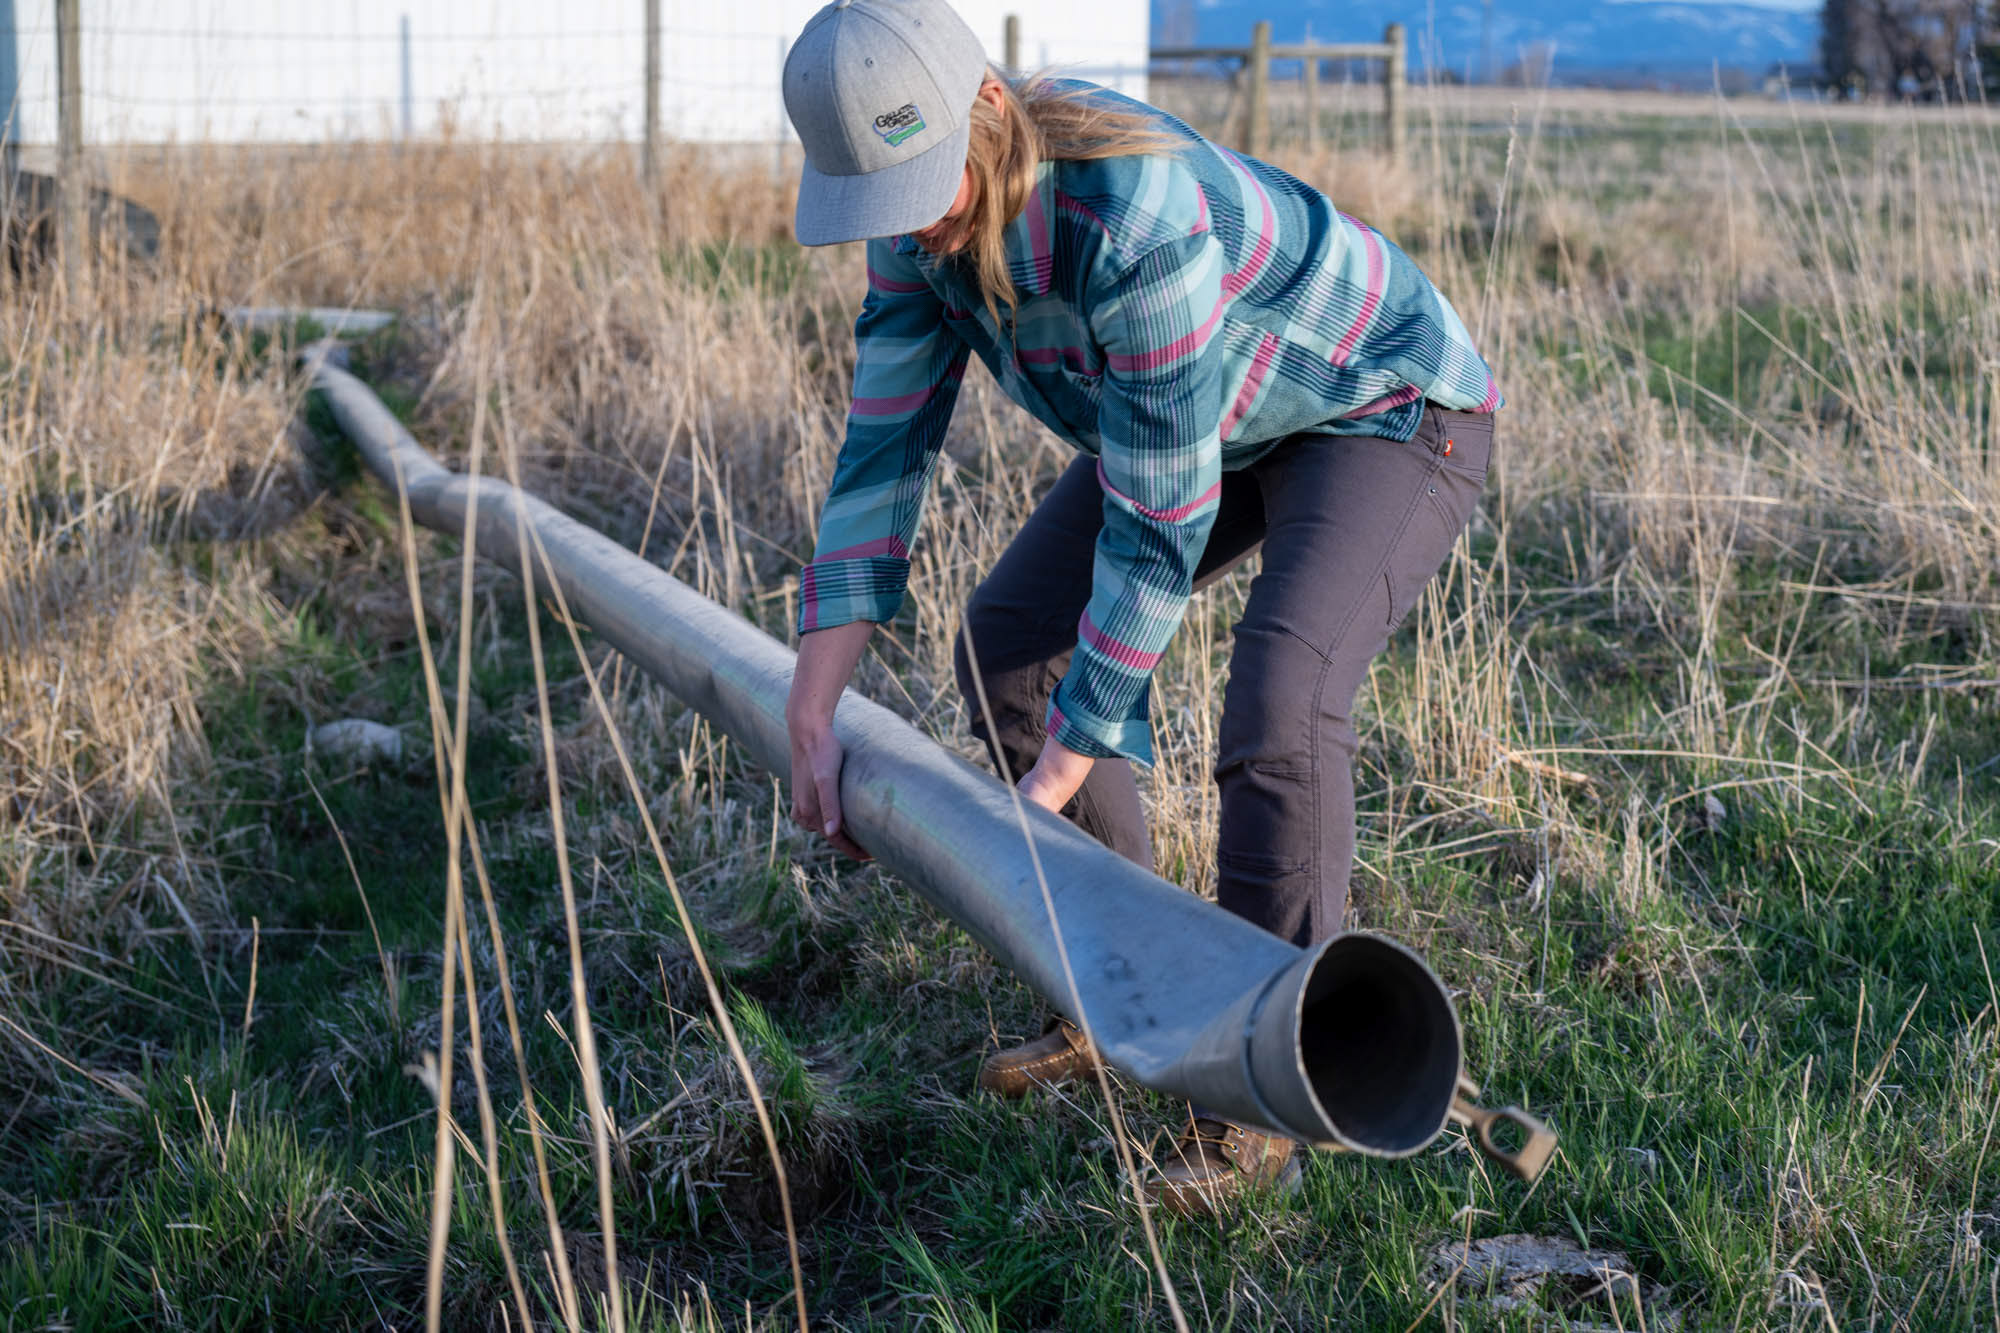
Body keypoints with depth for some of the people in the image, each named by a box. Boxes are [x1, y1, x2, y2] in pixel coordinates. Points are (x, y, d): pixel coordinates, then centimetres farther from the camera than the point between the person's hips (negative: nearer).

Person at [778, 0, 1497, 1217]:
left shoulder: (1139, 219, -41)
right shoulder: (923, 210, -15)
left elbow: (1161, 525, -35)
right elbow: (887, 442, -9)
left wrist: (1051, 784, -30)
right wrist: (811, 712, -12)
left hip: (1390, 407, -8)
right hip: (1223, 417, 9)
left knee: (1278, 699, -29)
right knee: (1008, 644, 2)